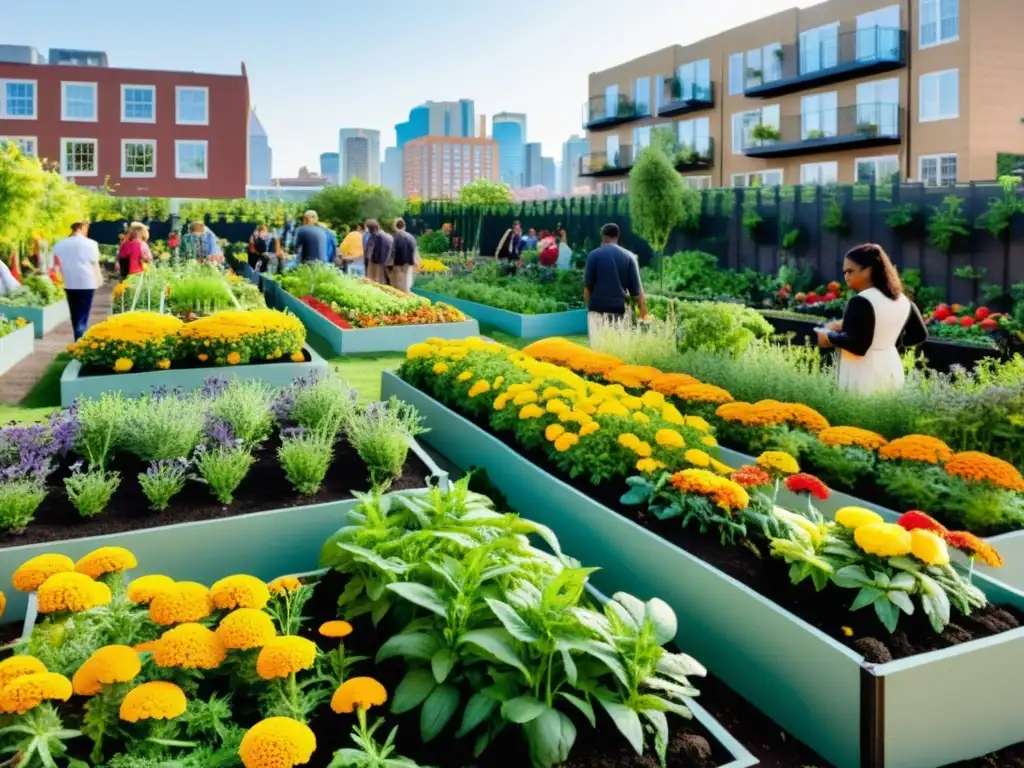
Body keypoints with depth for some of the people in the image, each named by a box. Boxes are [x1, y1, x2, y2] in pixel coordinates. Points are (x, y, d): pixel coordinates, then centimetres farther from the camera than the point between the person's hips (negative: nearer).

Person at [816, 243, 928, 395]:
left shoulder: (861, 302, -17)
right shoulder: (902, 300, 10)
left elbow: (857, 345, -23)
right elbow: (920, 334, 18)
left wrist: (830, 337, -9)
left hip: (864, 376, -9)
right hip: (892, 371, 9)